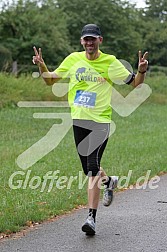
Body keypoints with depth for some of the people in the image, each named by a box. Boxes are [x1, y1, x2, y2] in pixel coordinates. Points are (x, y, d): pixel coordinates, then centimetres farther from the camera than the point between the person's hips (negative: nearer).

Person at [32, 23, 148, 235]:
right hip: (79, 120, 4)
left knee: (93, 168, -15)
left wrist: (142, 70, -18)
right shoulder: (73, 59, 6)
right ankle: (109, 181, 46)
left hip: (101, 121, -4)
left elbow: (135, 82, 3)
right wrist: (41, 66, -6)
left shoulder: (110, 62, -1)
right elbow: (50, 80, 13)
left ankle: (91, 217, -14)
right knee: (88, 170, 12)